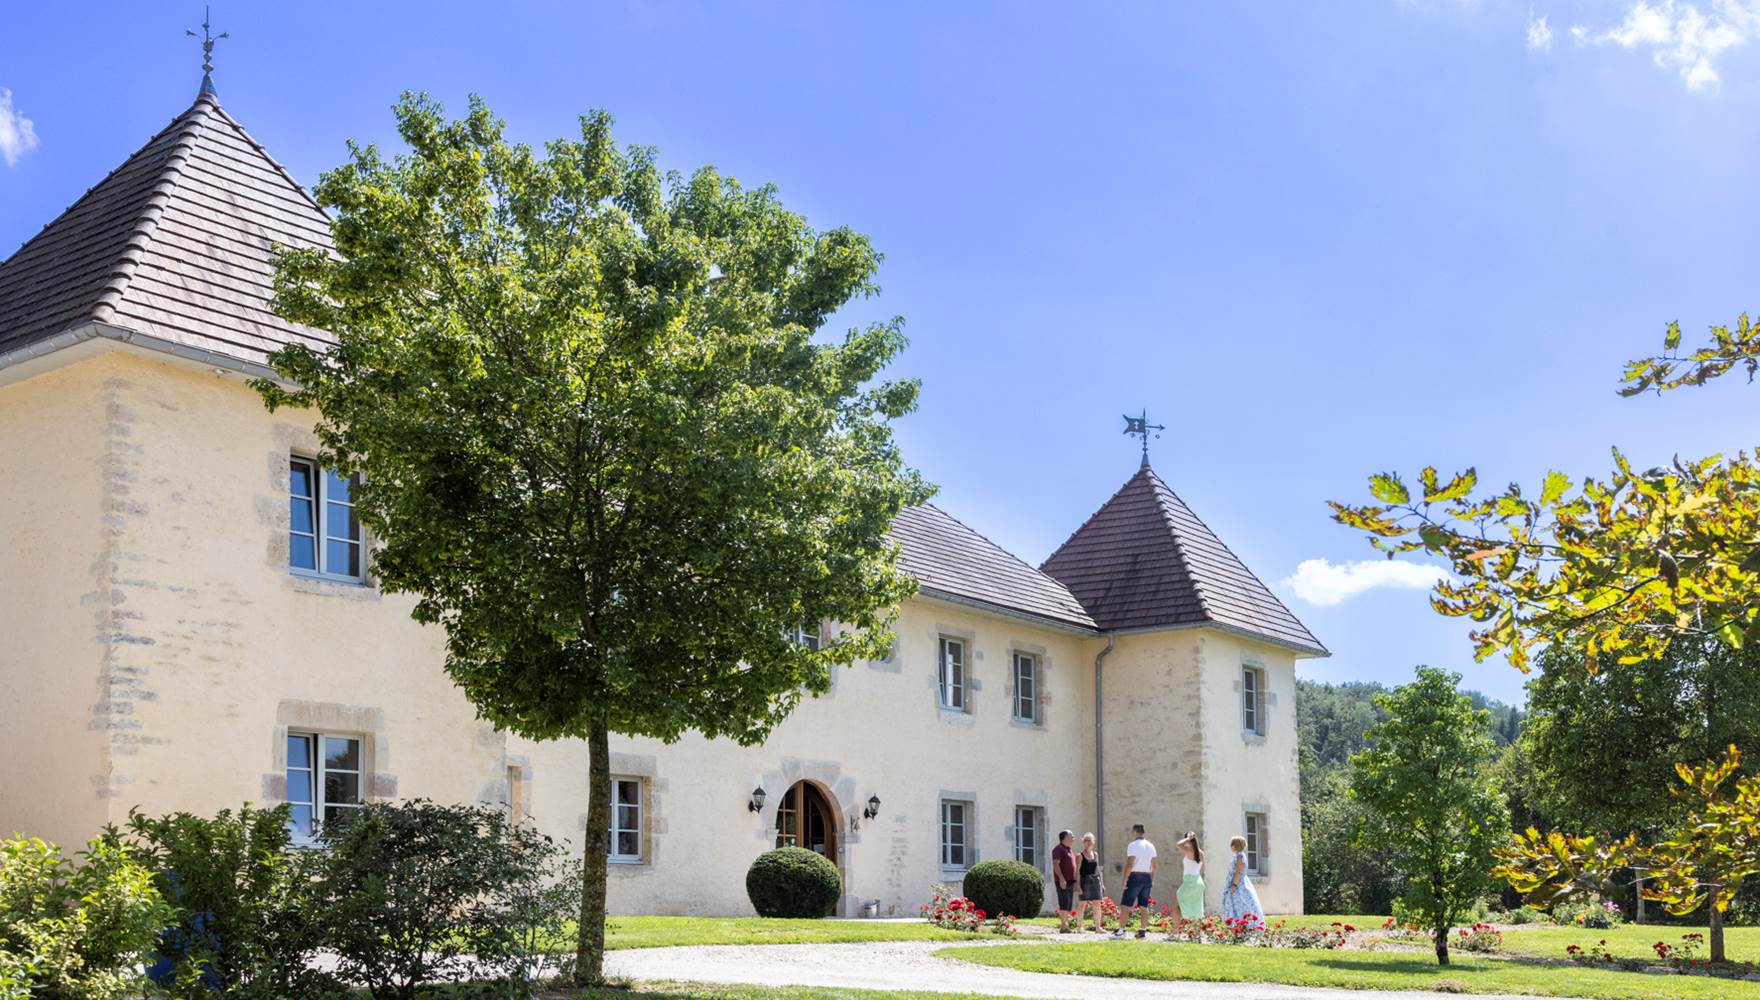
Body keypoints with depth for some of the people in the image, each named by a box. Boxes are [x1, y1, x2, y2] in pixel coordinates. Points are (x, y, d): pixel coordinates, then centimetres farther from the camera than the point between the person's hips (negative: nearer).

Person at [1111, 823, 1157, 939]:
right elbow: (1154, 865, 15)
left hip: (1135, 877, -7)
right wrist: (1152, 881, 21)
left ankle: (1121, 930, -7)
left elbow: (1129, 864, -16)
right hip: (1147, 877, 7)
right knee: (1144, 906, 9)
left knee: (1125, 906, -4)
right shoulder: (1151, 846, 11)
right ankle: (1143, 930, 5)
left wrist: (1124, 880, -13)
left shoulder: (1133, 845, -11)